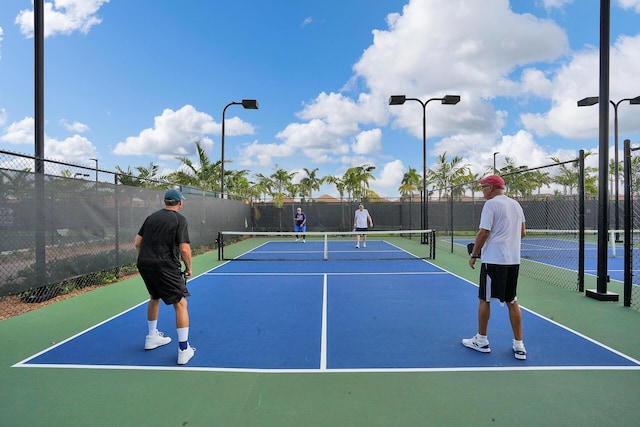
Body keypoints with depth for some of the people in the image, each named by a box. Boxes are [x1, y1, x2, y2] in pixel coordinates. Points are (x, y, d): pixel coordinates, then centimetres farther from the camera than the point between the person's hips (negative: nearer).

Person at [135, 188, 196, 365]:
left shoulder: (151, 217, 12)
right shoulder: (179, 219, -7)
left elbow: (138, 242, 13)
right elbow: (184, 249, -15)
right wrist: (189, 267, 0)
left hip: (144, 264, 8)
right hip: (165, 266, -7)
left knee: (154, 298, 28)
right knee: (180, 304, 1)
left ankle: (152, 338, 43)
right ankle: (184, 350, 2)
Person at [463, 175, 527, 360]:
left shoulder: (491, 204, -11)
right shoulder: (516, 204, 11)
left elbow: (484, 233, -15)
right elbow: (522, 232, 15)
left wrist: (473, 255, -6)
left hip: (493, 260, -7)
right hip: (513, 260, 7)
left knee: (484, 300, 6)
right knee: (512, 302, 14)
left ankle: (481, 341, 17)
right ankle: (519, 345, 18)